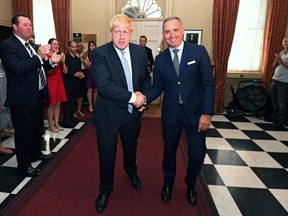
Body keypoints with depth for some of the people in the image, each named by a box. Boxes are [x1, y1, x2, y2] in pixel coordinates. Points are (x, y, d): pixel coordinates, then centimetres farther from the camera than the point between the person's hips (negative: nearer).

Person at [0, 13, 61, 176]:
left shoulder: (31, 45, 12)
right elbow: (17, 68, -26)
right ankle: (24, 164, 23)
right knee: (24, 132, 5)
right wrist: (39, 56, -27)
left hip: (37, 95, 9)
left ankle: (36, 153, 43)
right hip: (22, 98, -8)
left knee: (37, 129, 22)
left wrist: (52, 62, 0)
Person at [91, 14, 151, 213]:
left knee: (131, 147, 26)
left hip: (133, 112, 4)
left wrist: (143, 96, -8)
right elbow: (104, 85, -25)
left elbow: (146, 78, 9)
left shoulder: (140, 51, -1)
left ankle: (132, 172, 59)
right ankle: (105, 190, 36)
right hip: (109, 114, -4)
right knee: (107, 155, 9)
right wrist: (132, 97, -25)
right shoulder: (100, 53, -15)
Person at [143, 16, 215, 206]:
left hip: (195, 112, -1)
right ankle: (168, 185, 40)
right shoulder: (160, 59, 2)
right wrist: (145, 98, -17)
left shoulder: (199, 51, -6)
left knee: (197, 154, 6)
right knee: (169, 151, 15)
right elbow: (158, 87, 4)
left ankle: (190, 186, 35)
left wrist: (207, 113, -13)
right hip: (171, 113, 2)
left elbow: (208, 84, -8)